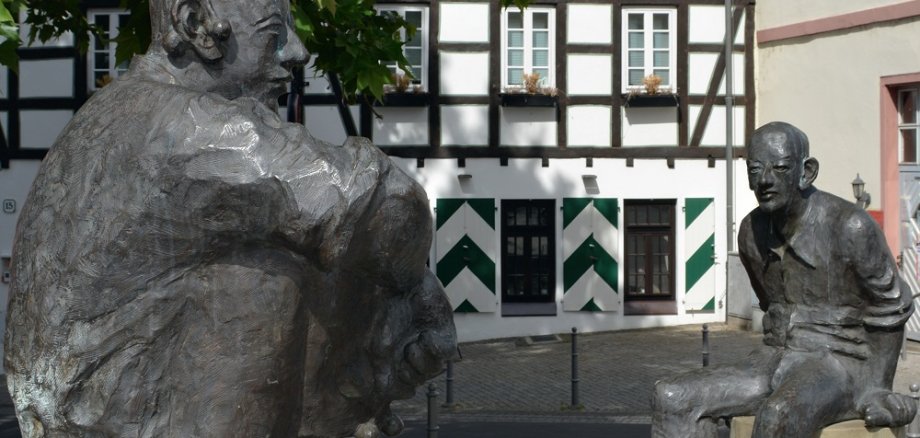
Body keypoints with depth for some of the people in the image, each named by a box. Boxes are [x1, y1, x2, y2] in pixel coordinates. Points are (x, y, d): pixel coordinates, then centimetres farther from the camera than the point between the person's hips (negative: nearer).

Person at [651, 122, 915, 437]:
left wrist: (875, 390, -10)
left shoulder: (850, 226, -16)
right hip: (776, 364, 6)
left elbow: (890, 309, -7)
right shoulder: (751, 231, 5)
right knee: (672, 400, -16)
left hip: (836, 374, -6)